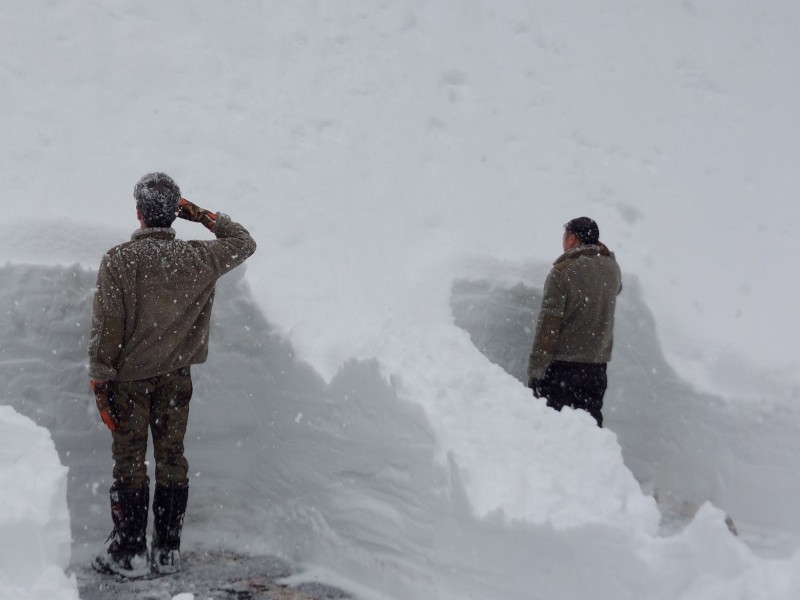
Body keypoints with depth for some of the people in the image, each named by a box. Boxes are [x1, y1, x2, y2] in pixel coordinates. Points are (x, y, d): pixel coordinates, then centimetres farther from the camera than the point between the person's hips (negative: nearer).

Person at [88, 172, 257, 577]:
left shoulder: (118, 261, -14)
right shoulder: (197, 259, -7)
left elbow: (106, 329, -12)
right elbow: (244, 243, 13)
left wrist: (100, 380, -5)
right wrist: (204, 217, 16)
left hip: (129, 377, -2)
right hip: (177, 377, 3)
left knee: (129, 462, 6)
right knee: (172, 459, 10)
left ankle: (129, 553, 11)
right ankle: (167, 551, 16)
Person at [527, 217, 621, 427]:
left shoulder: (563, 271, -11)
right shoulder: (612, 269, 5)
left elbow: (548, 326, -14)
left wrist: (535, 371, -11)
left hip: (562, 365, -5)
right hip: (597, 366, 6)